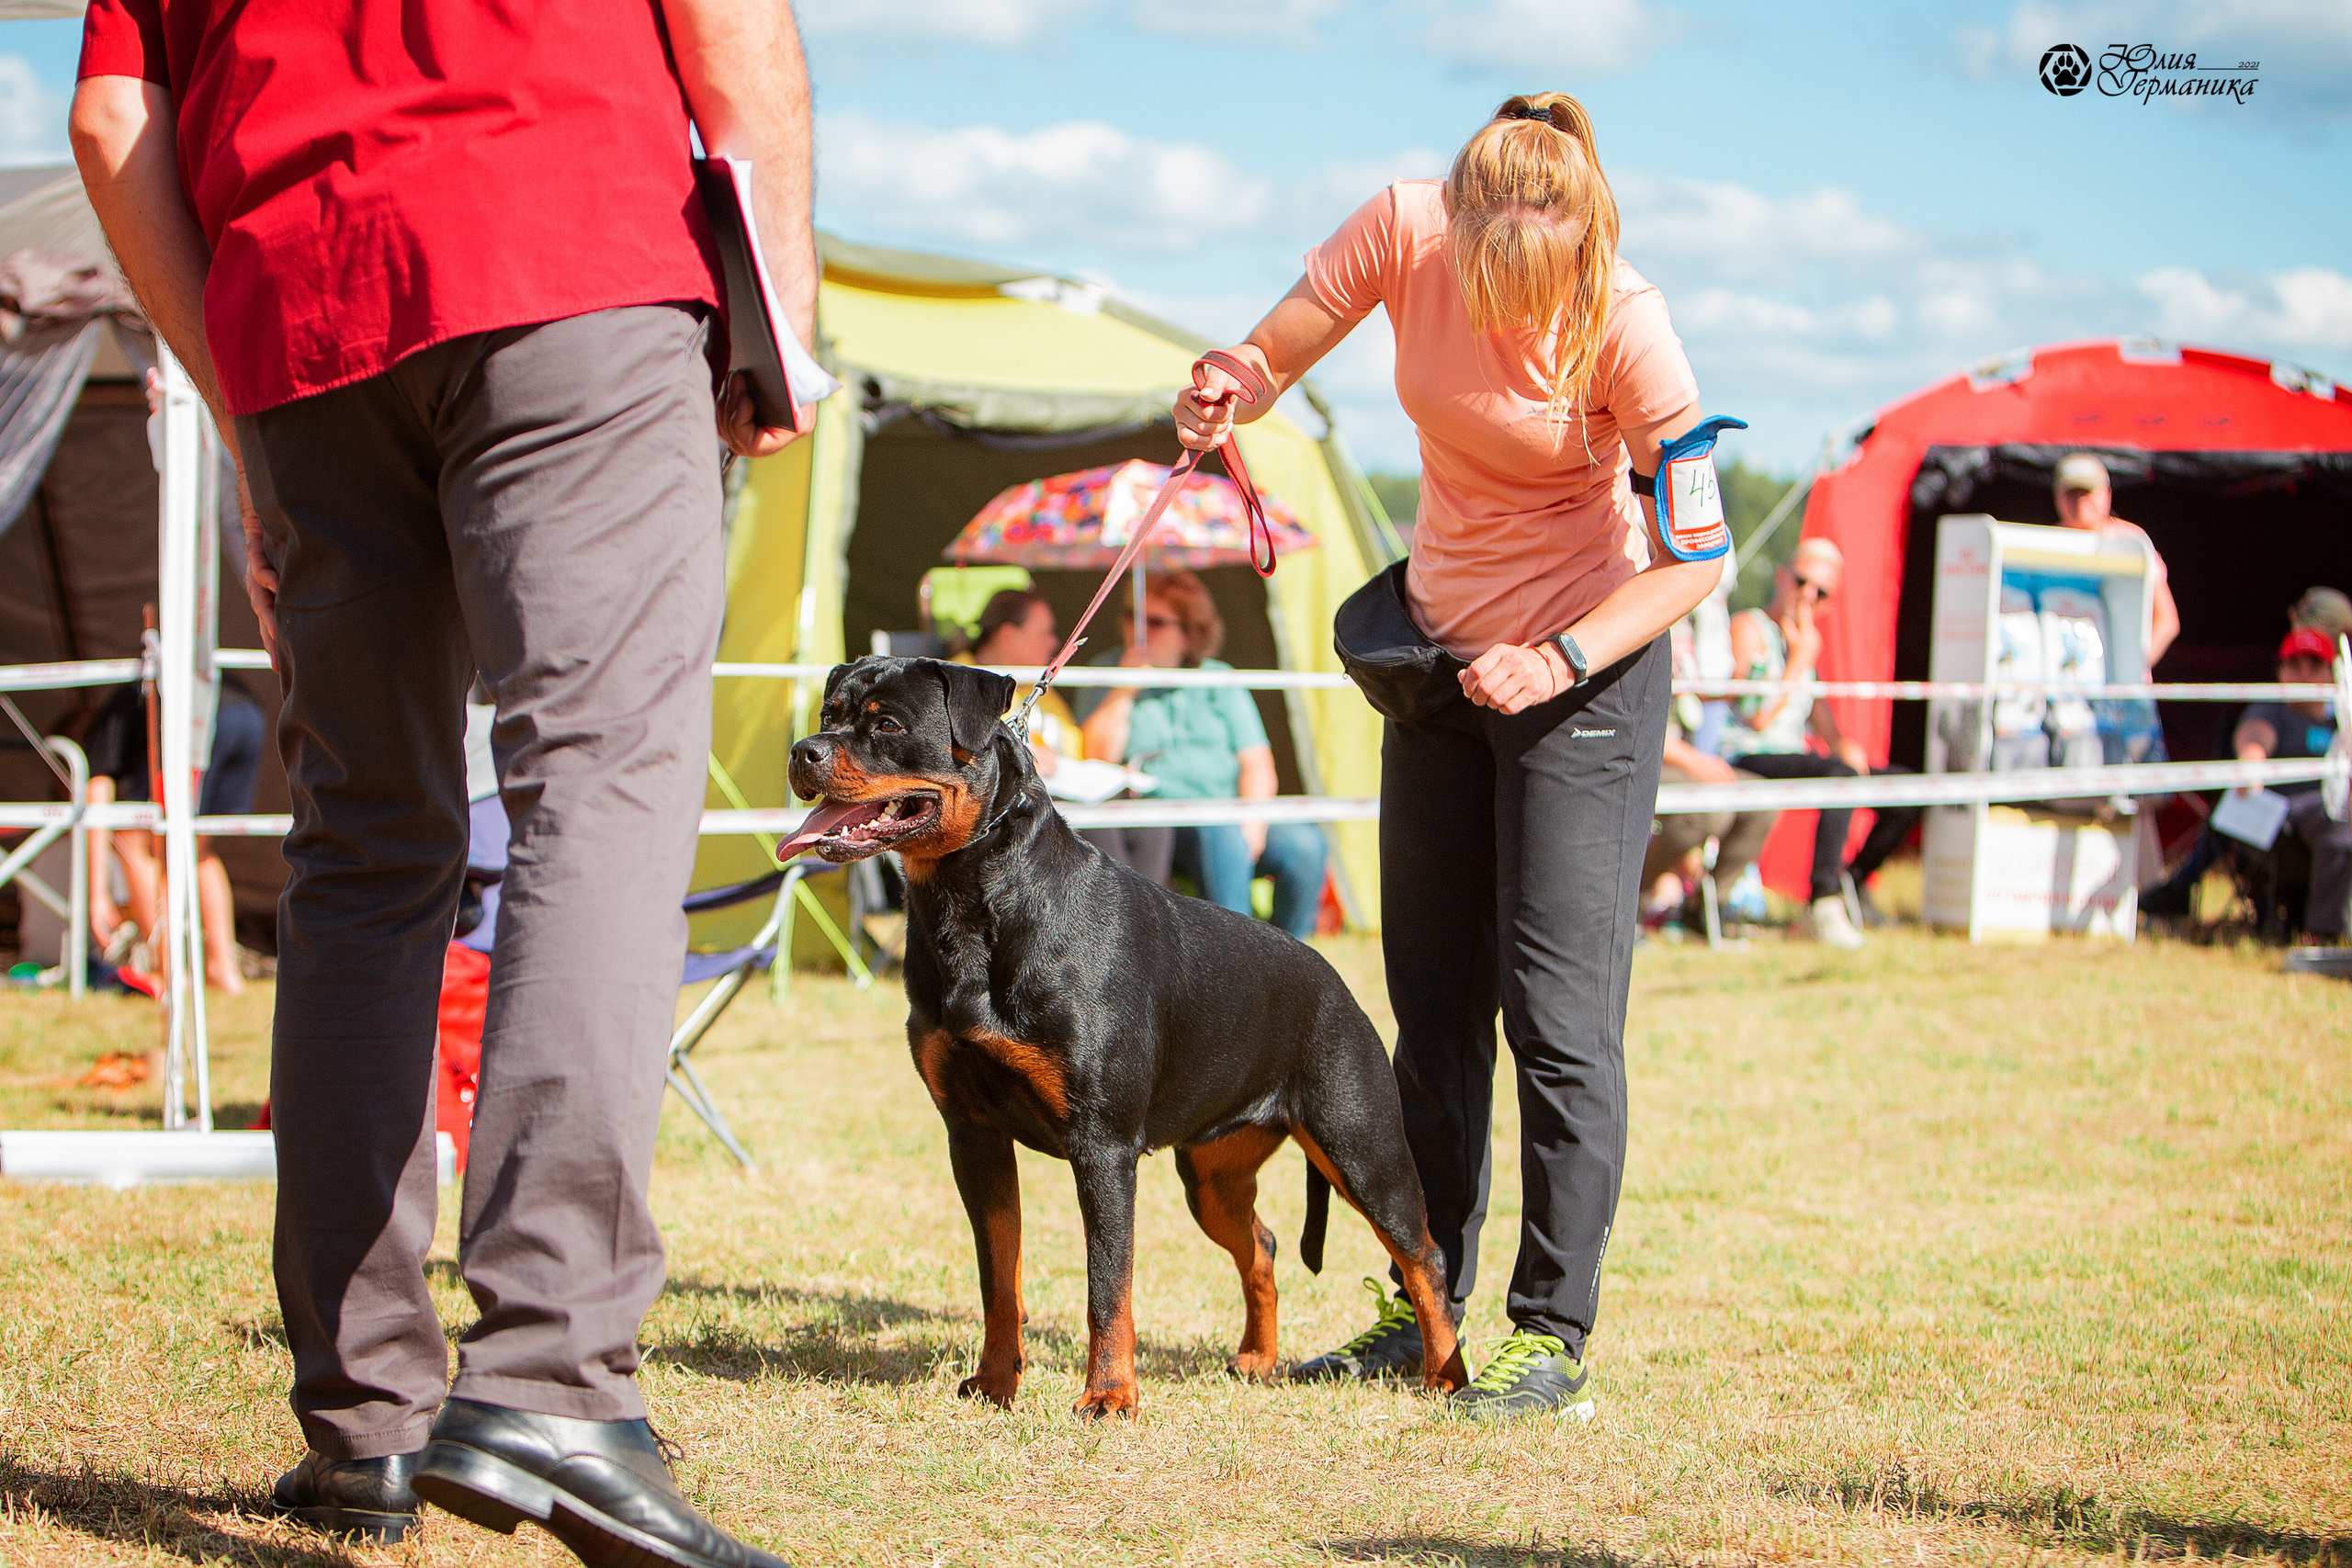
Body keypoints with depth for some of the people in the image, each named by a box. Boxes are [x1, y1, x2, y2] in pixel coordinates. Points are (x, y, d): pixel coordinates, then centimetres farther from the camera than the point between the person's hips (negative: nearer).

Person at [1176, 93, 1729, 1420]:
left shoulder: (1623, 323, -24)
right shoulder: (1404, 232, -15)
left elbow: (1697, 557, -19)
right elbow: (1271, 355, -4)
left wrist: (1561, 659, -28)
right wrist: (1225, 392, -26)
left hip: (1591, 664, -5)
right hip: (1443, 655, 5)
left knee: (1558, 1004, -11)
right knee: (1434, 1001, 10)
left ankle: (1556, 1335, -4)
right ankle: (1426, 1309, 19)